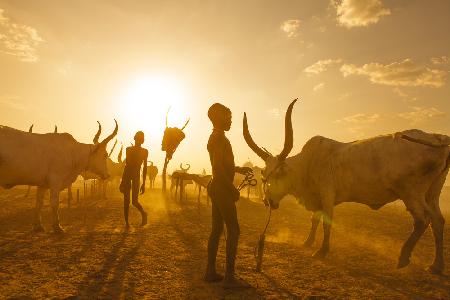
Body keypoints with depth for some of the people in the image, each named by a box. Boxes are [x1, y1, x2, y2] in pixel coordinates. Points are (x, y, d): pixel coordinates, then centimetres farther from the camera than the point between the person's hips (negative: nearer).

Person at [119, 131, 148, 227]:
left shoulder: (144, 151, 3)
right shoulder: (129, 149, 9)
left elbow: (145, 167, 3)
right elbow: (126, 164, 12)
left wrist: (144, 183, 1)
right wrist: (122, 180, 11)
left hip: (136, 176, -2)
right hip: (127, 175, 2)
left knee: (134, 201, -7)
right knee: (126, 201, 2)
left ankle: (143, 213, 22)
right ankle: (126, 222, 13)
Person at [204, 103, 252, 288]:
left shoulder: (215, 137, 19)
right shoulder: (219, 137, -12)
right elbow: (218, 166, -21)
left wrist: (238, 169, 29)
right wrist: (232, 189, -19)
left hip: (217, 188, 10)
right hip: (222, 189, -10)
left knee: (217, 229, 11)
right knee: (233, 230, -7)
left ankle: (211, 272, 18)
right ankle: (229, 277, -4)